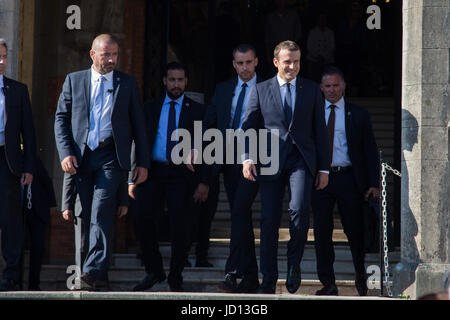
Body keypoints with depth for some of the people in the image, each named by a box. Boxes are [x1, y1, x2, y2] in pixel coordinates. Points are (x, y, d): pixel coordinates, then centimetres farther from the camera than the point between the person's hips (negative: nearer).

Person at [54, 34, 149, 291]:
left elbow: (138, 124, 11)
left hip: (112, 156, -2)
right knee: (86, 215, 4)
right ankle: (100, 277, 13)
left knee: (101, 213, -18)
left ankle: (94, 271, -23)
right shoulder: (74, 80, 12)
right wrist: (66, 153, -4)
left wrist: (143, 162, 6)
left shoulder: (128, 83, 11)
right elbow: (61, 118, 9)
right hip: (81, 157, 2)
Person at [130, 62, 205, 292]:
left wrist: (194, 151, -23)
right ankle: (154, 272, 12)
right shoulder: (150, 109, 16)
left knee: (179, 224, -7)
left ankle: (176, 277, 6)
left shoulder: (196, 110, 12)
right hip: (152, 172, 2)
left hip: (180, 173, -2)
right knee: (144, 220, -7)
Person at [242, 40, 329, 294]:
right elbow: (248, 126, 8)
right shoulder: (261, 90, 11)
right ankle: (269, 280, 10)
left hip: (301, 161, -1)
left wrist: (324, 169, 6)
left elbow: (320, 131, 11)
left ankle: (294, 264, -1)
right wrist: (248, 158, -8)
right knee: (269, 220, 0)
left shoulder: (312, 90, 12)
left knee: (300, 209, -22)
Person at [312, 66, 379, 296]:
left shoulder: (358, 115, 5)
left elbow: (370, 150, 5)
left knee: (355, 231, 6)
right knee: (322, 231, -1)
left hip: (348, 179, -1)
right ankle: (328, 283, 5)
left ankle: (362, 278, 27)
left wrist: (373, 184, -4)